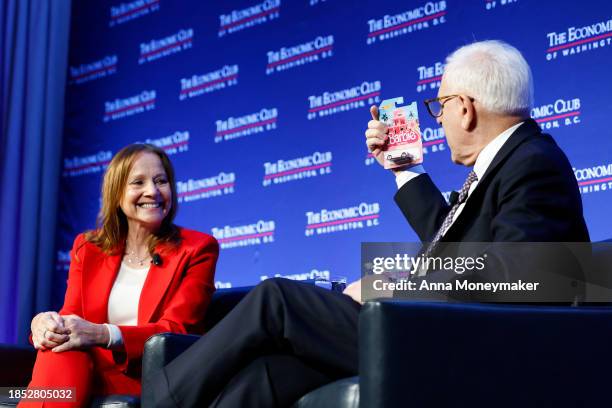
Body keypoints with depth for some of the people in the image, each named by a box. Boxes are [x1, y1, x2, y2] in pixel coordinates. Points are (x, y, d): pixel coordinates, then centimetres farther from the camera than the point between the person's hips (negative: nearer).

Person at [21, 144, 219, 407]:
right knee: (61, 350, -34)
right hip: (84, 374, 3)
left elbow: (176, 329, -9)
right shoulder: (87, 247, 16)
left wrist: (104, 334, -27)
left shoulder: (198, 248, 3)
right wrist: (45, 323, -20)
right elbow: (71, 316, 7)